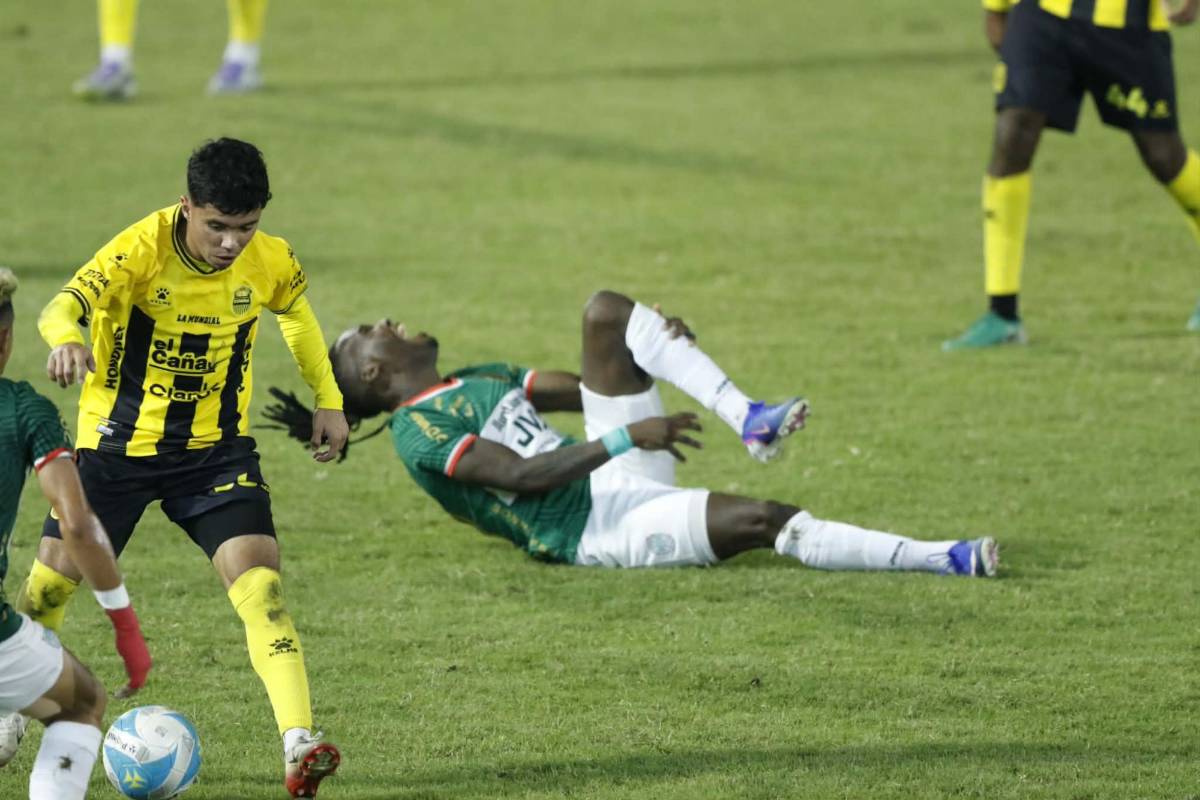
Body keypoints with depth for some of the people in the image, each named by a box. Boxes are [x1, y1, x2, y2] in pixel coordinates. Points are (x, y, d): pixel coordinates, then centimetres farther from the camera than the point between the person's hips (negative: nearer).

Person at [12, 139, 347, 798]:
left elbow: (296, 310, 15)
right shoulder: (142, 249, -23)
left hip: (216, 447, 1)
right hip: (118, 444, -1)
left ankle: (299, 744, -25)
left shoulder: (271, 262, -11)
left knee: (259, 583, -19)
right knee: (50, 584, 8)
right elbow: (64, 305, -40)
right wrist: (66, 341, -63)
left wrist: (327, 399, 14)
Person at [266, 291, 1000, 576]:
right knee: (766, 520, -30)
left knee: (606, 313, -4)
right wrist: (628, 439, -27)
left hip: (621, 480, 9)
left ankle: (749, 420, -12)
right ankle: (945, 558, -30)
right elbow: (520, 475, -18)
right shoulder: (419, 430, -6)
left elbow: (581, 389, 22)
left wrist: (659, 348, 2)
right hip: (601, 528, -9)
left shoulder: (475, 383, 23)